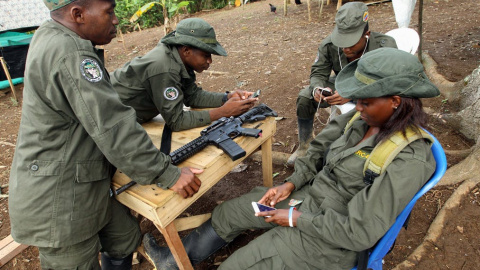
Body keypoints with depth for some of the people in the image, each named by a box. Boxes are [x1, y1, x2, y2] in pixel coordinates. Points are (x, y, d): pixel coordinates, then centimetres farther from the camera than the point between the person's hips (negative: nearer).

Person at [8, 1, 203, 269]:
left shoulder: (51, 35, 5)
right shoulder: (69, 55, -27)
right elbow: (113, 128, -28)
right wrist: (168, 175, -20)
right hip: (58, 206, -9)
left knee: (125, 239, 20)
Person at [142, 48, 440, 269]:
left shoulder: (409, 161, -28)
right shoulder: (361, 118, -6)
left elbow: (359, 233, -27)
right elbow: (319, 149, 9)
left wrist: (296, 219, -19)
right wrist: (291, 184, -2)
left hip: (330, 238, -7)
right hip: (307, 196, 8)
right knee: (228, 212, 15)